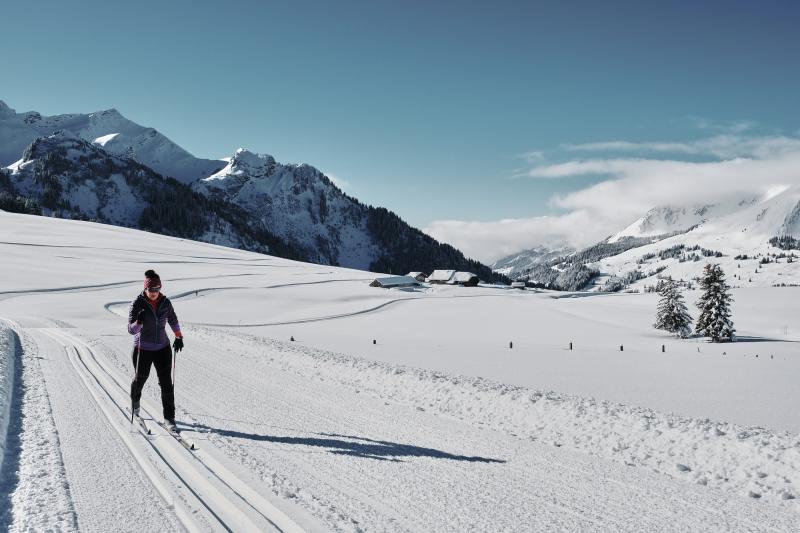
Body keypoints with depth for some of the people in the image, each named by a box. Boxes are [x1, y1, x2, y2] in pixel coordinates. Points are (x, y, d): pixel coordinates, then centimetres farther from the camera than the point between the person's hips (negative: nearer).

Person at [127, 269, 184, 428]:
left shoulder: (165, 302, -4)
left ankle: (169, 417, 3)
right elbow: (131, 330, -16)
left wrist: (179, 337, 17)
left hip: (163, 348, 2)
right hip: (142, 349, -2)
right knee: (140, 379, 19)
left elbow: (173, 321, 14)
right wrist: (139, 322, -35)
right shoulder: (137, 304, -15)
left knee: (166, 383, -4)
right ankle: (135, 402, 51)